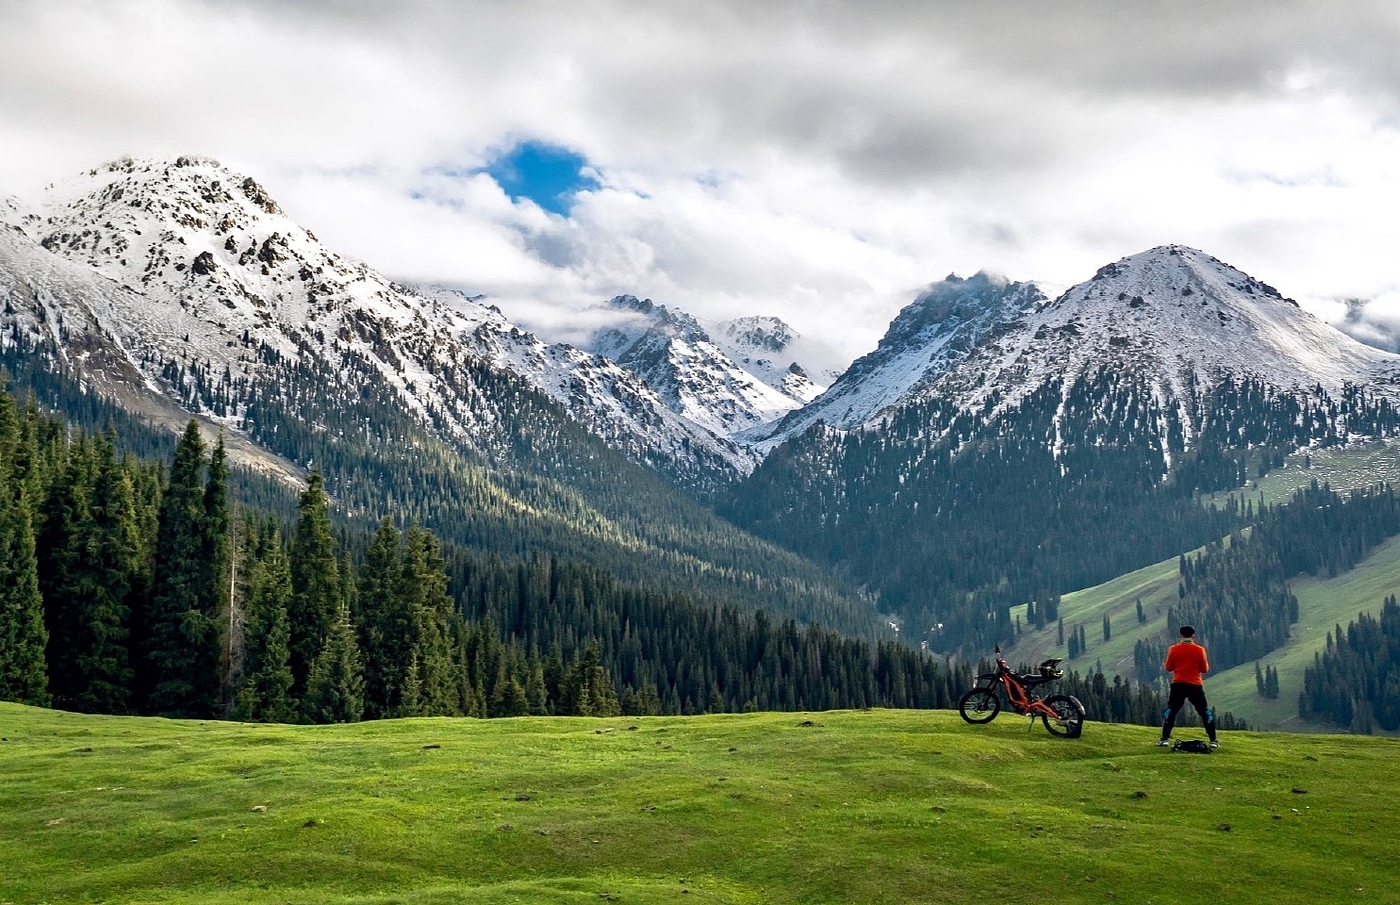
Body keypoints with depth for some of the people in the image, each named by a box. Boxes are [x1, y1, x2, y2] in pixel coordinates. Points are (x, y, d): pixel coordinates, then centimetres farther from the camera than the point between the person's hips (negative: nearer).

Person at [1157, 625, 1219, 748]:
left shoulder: (1173, 649, -2)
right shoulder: (1199, 650, -3)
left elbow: (1168, 668, 4)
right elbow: (1204, 669, 4)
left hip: (1178, 685, 0)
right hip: (1195, 685, 0)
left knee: (1170, 711, 10)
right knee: (1205, 712, 10)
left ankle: (1165, 740, 3)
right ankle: (1213, 741, 7)